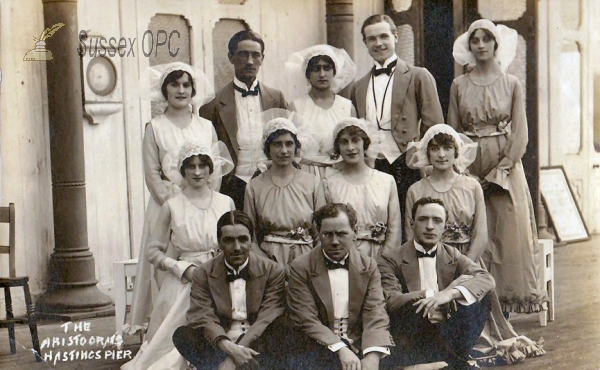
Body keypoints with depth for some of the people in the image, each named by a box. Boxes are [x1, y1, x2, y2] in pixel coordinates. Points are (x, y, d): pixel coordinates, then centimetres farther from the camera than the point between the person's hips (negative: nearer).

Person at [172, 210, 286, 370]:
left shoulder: (273, 271, 1)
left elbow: (268, 320, -11)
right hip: (220, 346, 1)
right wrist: (230, 348, -33)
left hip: (258, 345, -1)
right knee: (182, 335, -27)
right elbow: (204, 319, -10)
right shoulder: (203, 274, 4)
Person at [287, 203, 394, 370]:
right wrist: (341, 349, -19)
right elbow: (306, 319, -6)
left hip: (360, 349, 2)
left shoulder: (369, 267, 8)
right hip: (319, 350, -2)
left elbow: (376, 315, -3)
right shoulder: (301, 267, 1)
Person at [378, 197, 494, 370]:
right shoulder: (391, 259, 2)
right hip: (411, 341, -3)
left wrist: (450, 293, -25)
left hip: (448, 334, 3)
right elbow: (390, 301, -13)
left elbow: (487, 279, -7)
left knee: (479, 294, -15)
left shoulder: (453, 256, 11)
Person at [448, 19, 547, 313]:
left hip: (505, 168, -1)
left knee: (509, 231, -4)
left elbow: (520, 134, -1)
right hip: (469, 169, 1)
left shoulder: (511, 84, 3)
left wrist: (499, 172, -10)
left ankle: (507, 297, 4)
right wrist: (463, 173, -6)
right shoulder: (459, 85, 6)